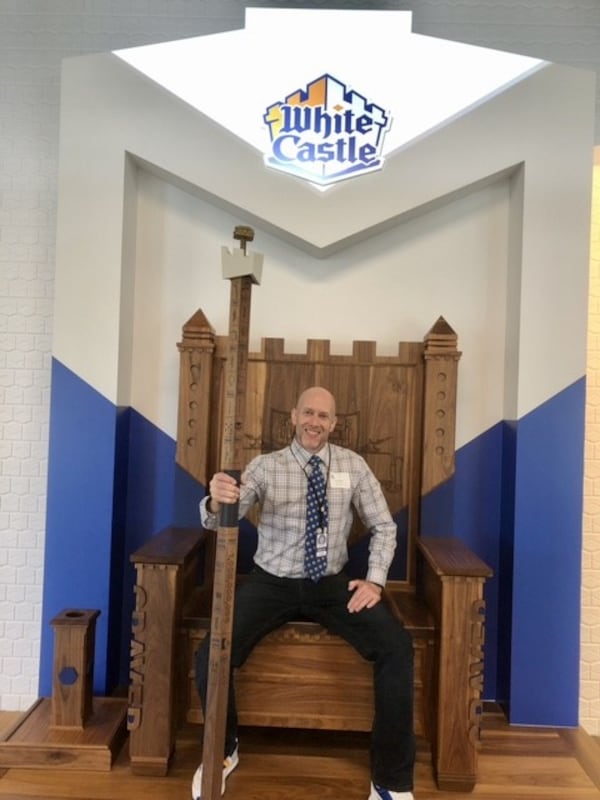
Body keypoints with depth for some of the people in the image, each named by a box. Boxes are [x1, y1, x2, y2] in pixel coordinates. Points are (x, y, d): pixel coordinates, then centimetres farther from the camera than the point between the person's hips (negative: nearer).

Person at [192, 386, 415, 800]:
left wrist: (375, 580, -10)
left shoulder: (353, 465, 0)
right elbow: (220, 520, -18)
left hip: (332, 584, 1)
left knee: (397, 646, -20)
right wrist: (216, 502, -43)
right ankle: (224, 750, 13)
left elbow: (384, 527, 5)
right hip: (271, 583, -1)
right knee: (211, 655, -20)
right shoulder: (265, 466, -5)